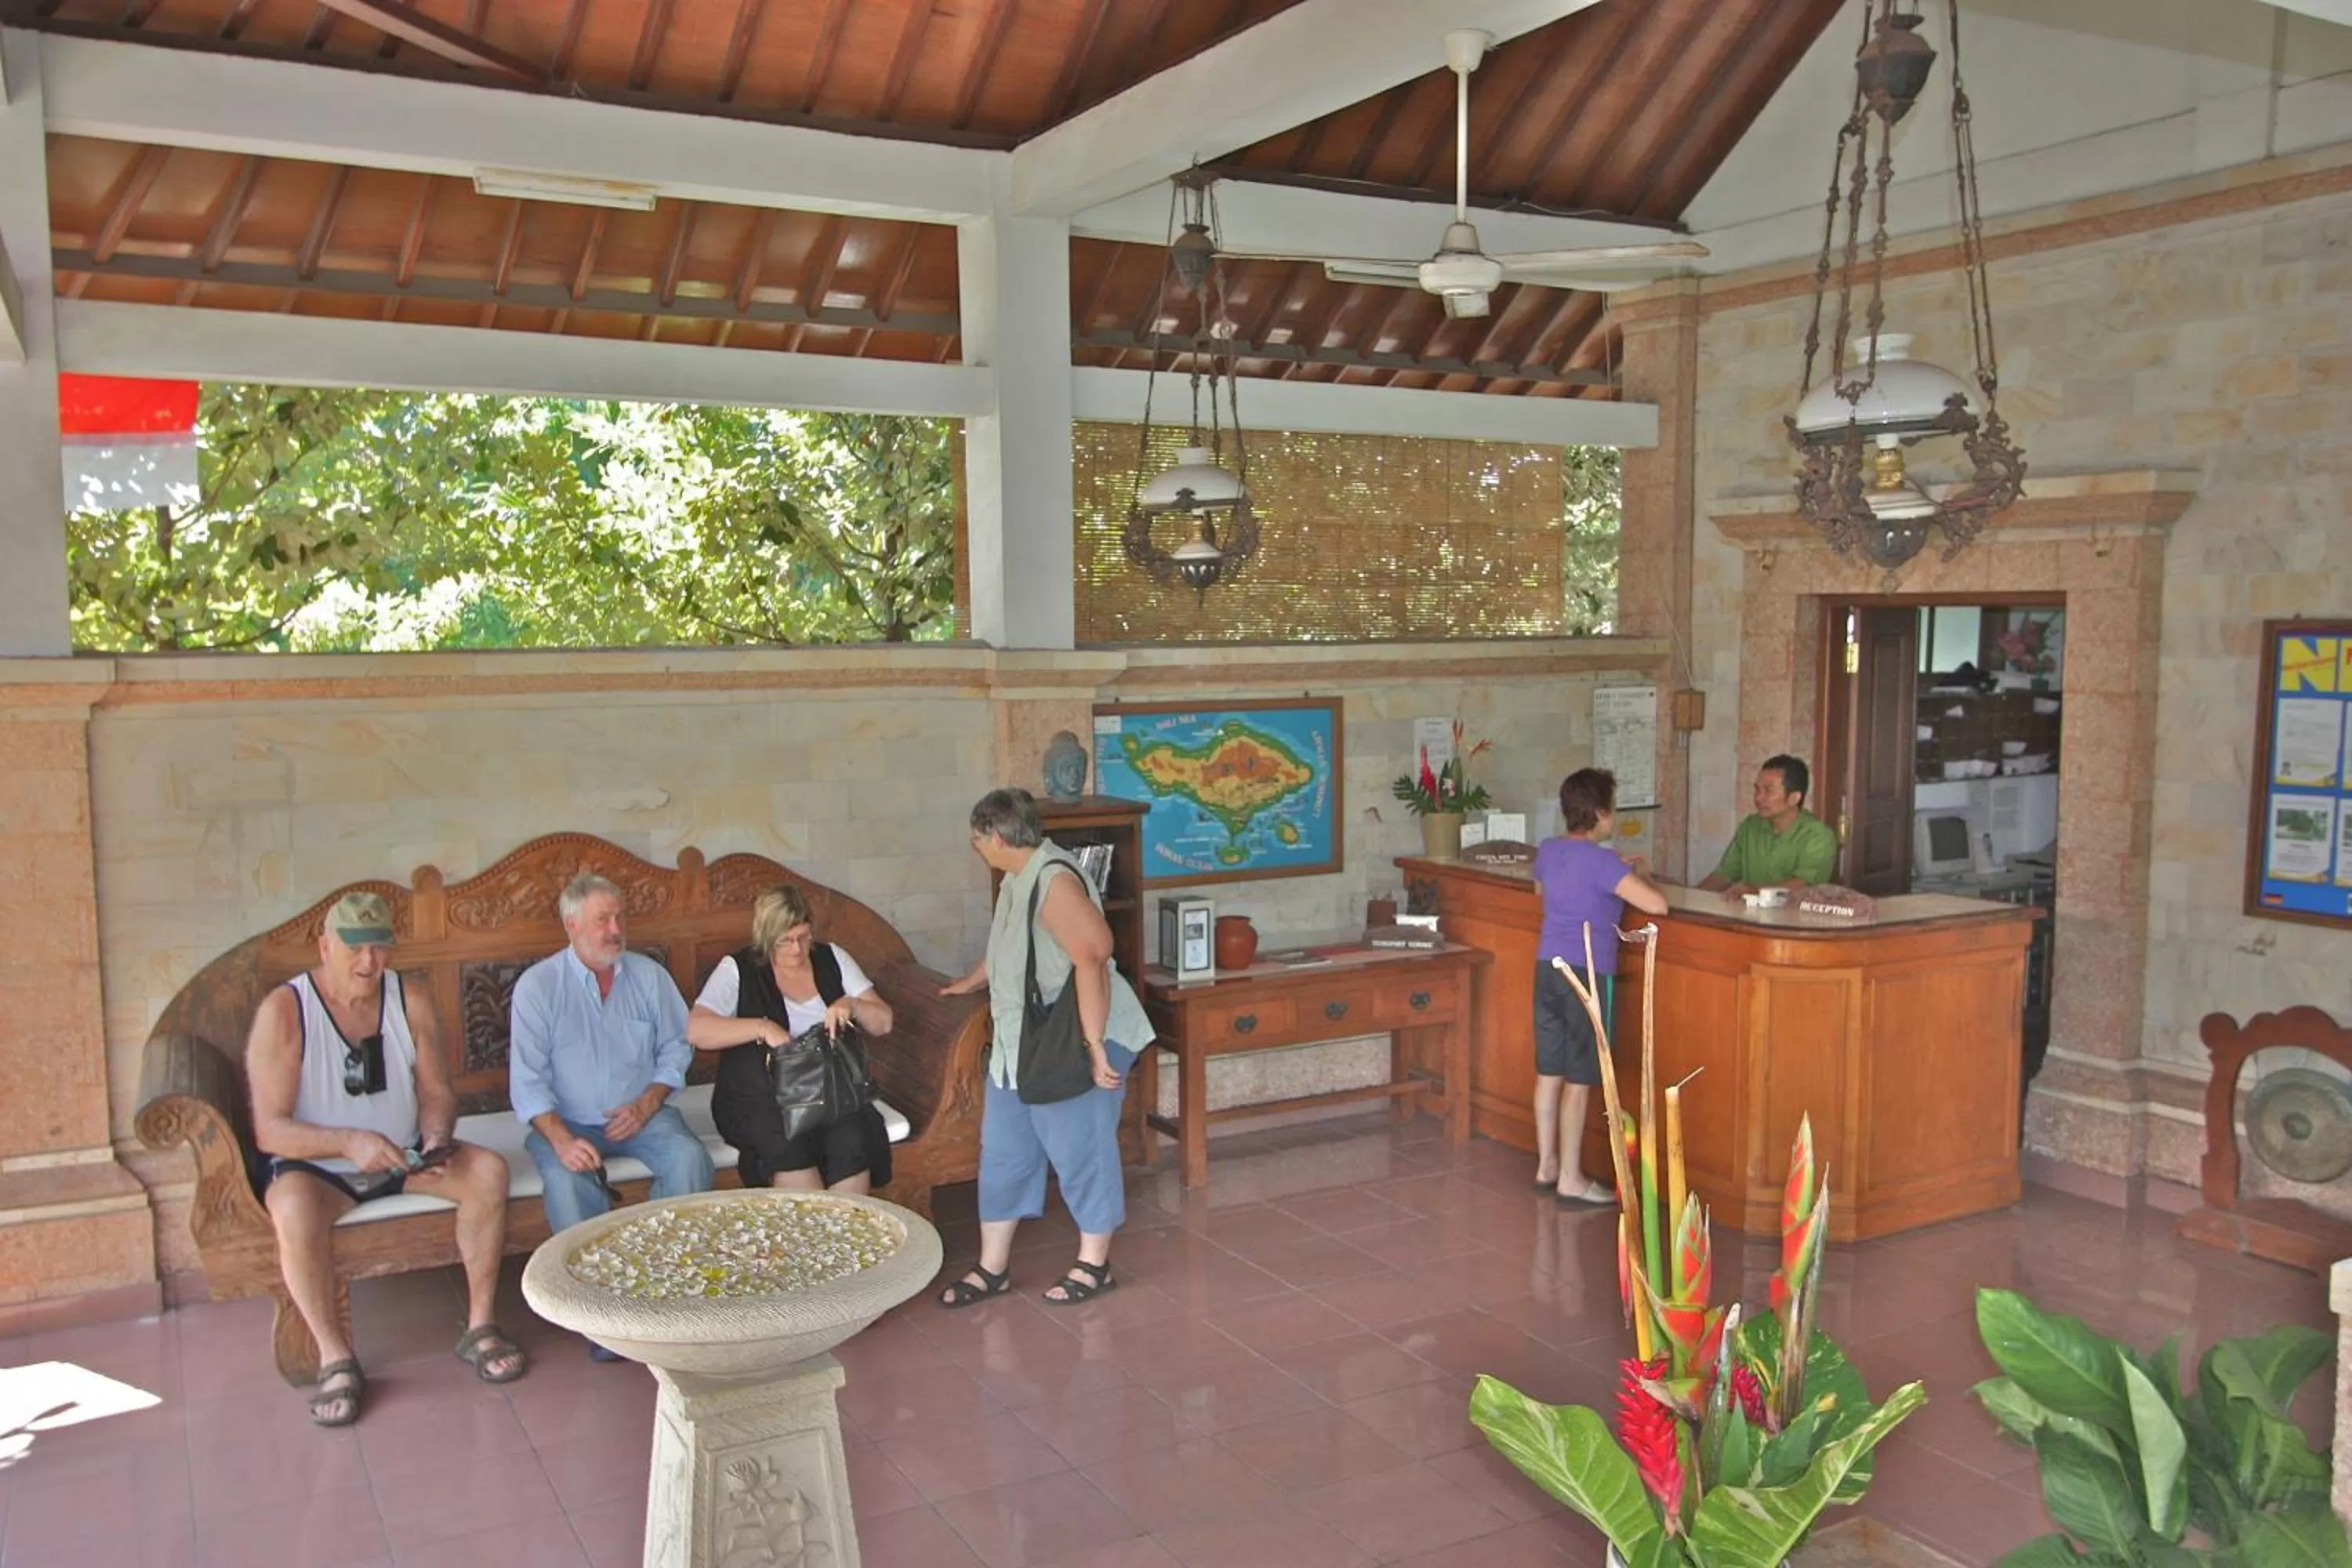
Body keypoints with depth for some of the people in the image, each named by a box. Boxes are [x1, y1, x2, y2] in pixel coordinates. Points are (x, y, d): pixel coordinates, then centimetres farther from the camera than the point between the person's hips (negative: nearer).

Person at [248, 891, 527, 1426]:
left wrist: (437, 1138, -18)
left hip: (402, 1159, 4)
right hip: (316, 1166, -4)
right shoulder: (284, 1011, -16)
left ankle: (480, 1327, -7)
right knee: (293, 1206, -36)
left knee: (489, 1171, -19)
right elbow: (270, 1130, -19)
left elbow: (437, 1092, 4)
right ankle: (336, 1359, -20)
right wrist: (350, 1143, -35)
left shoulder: (409, 1003, -2)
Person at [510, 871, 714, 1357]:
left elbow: (676, 1049, 7)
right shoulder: (538, 985, -5)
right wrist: (560, 1138, -26)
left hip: (641, 1114, 2)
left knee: (691, 1160, -26)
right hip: (567, 1121, -2)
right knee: (568, 1180, -33)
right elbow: (527, 1079, -10)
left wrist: (646, 1104, -10)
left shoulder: (649, 975, 4)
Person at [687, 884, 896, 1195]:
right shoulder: (738, 970, 2)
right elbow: (696, 1030, -11)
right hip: (757, 1100, -2)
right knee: (788, 1143, -34)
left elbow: (884, 1023, 10)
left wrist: (852, 1006, -12)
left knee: (851, 1141, -30)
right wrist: (762, 1028, -21)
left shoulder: (833, 959, 11)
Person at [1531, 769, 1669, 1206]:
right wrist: (1640, 874, -2)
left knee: (1549, 1071, 14)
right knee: (1579, 1080, -1)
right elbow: (1656, 904, -23)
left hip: (1548, 967, 8)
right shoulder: (1601, 861, -18)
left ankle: (1547, 1165, 23)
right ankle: (1570, 1179, 4)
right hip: (1587, 973, -8)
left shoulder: (1548, 850, 5)